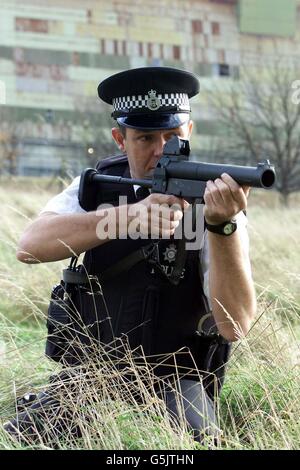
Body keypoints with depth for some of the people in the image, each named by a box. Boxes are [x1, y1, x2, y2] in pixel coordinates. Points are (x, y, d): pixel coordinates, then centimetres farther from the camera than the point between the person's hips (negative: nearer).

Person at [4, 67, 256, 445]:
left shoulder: (211, 201, -11)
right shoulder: (99, 185, -2)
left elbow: (235, 325, -23)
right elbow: (30, 246, -21)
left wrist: (222, 225, -37)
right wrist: (129, 216, -33)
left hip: (172, 383, -3)